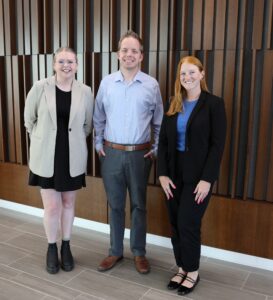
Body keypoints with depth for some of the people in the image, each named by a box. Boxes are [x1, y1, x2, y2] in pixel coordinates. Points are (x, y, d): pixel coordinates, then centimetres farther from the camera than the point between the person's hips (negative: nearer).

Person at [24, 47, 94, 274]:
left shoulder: (85, 92, -3)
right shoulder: (40, 88, -7)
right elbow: (29, 119, 5)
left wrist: (75, 141, 7)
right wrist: (42, 140, 8)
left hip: (73, 157, 2)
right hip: (46, 156, -1)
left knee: (68, 204, 13)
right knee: (52, 206, 3)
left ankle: (66, 247, 32)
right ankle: (52, 248, 27)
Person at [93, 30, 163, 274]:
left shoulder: (151, 85, -1)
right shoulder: (107, 82, 2)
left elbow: (159, 121, 6)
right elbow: (98, 118, 10)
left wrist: (157, 149, 2)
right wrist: (99, 144, 5)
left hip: (140, 154, -1)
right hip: (111, 153, 1)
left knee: (138, 205, 9)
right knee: (115, 205, 11)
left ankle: (139, 253, 25)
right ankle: (115, 251, 27)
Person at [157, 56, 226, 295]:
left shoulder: (214, 104, -6)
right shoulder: (172, 105, 7)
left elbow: (218, 144, -10)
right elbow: (163, 141, 5)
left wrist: (207, 179, -16)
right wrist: (162, 173, -3)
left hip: (198, 175, -4)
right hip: (174, 173, 5)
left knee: (188, 224, -2)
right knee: (176, 225, 10)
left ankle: (193, 272, 21)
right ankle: (182, 268, 29)